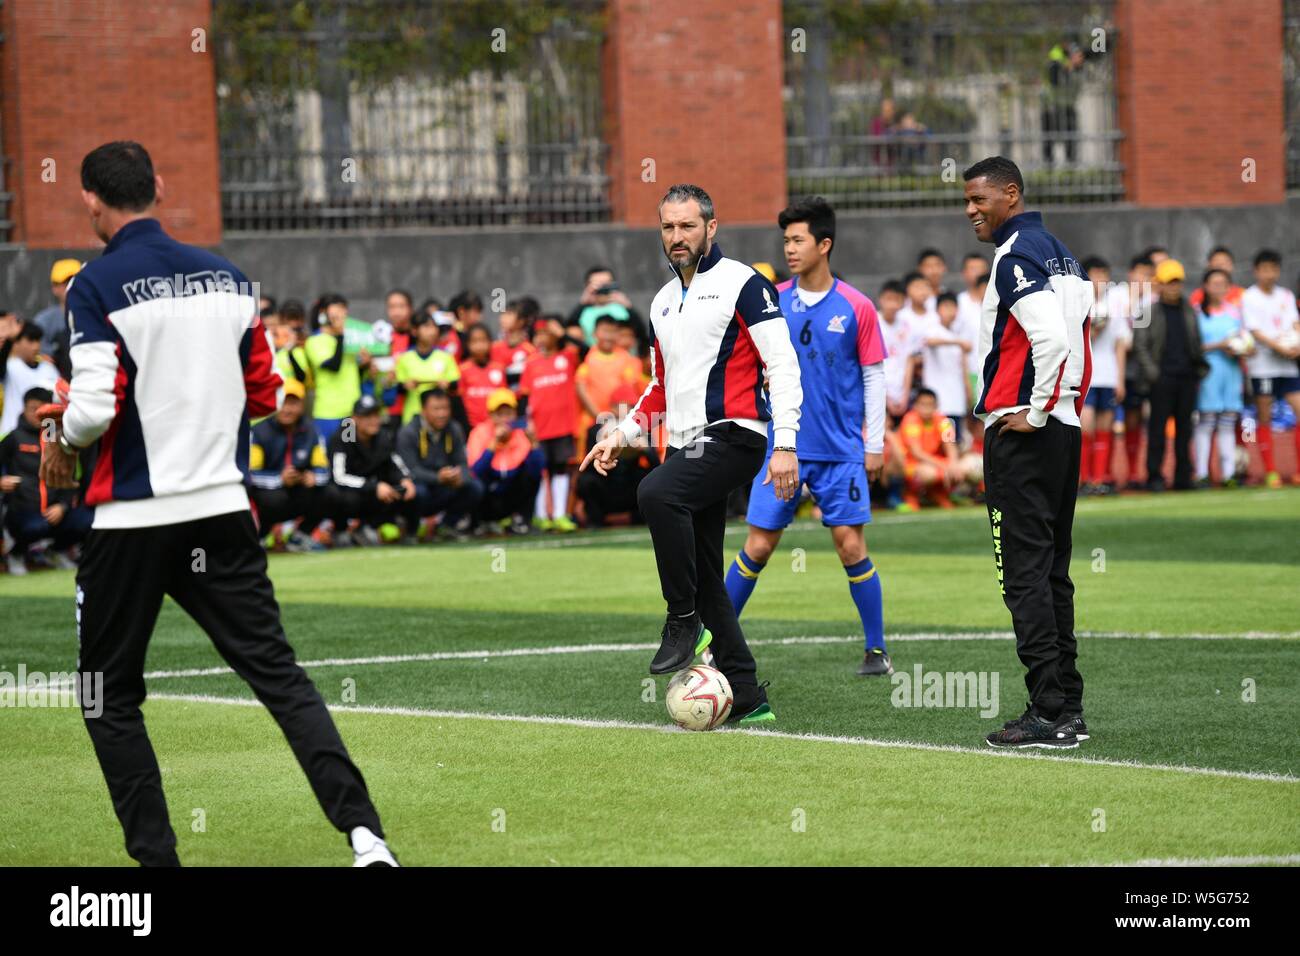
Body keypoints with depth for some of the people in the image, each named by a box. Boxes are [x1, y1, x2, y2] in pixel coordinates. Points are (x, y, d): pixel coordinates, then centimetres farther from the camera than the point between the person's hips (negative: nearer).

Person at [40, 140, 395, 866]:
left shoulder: (97, 288, -11)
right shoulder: (227, 277, 5)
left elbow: (95, 406, -18)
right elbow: (265, 393, 10)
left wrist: (61, 447, 2)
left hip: (133, 518, -4)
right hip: (223, 507, 4)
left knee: (110, 693, 11)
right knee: (279, 672, 5)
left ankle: (157, 854, 7)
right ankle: (362, 828, -8)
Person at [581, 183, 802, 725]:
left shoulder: (741, 284, -4)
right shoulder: (663, 302, 20)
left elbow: (783, 365, -9)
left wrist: (784, 445, -17)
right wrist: (622, 436, 16)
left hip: (733, 437, -8)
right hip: (687, 446, 8)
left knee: (656, 493, -33)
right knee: (705, 578, 4)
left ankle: (685, 623, -21)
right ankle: (746, 696, 8)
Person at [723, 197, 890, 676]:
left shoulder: (856, 307, -3)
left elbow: (873, 376, 1)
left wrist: (875, 444, 0)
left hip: (842, 451, -2)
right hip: (782, 447, 2)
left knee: (851, 544, -5)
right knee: (758, 546, 0)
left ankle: (876, 650, 7)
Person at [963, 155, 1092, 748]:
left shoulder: (1016, 256, -13)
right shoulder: (1059, 252, 17)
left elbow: (1051, 339, -24)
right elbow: (1075, 338, 19)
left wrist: (1033, 413, -16)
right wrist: (1067, 404, 17)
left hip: (1021, 432, -10)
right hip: (1065, 429, 10)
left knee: (1024, 572, -8)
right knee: (1051, 571, 12)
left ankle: (1047, 714, -11)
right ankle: (1067, 709, 13)